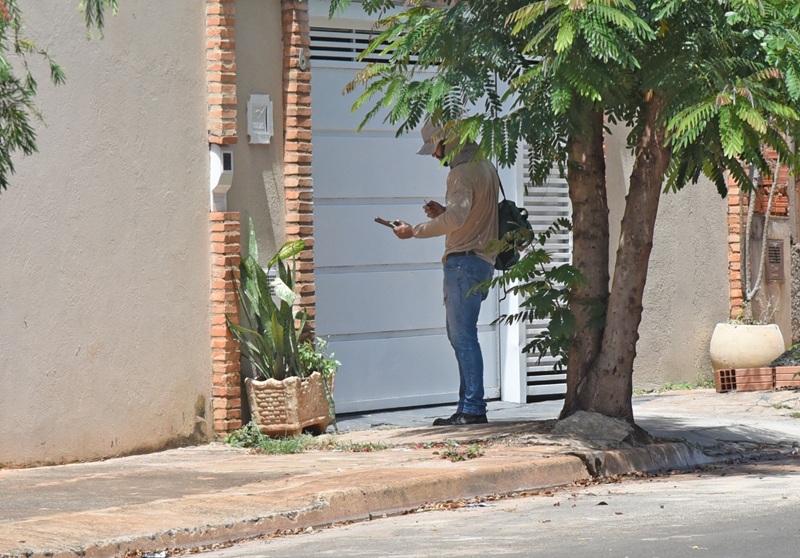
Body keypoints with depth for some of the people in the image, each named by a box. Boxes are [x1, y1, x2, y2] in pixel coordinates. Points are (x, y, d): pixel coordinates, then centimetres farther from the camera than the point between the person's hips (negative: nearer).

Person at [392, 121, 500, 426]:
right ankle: (467, 407, 14)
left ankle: (473, 409, -12)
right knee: (459, 334, 13)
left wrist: (414, 231, -16)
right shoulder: (485, 167, 18)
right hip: (481, 260, 10)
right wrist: (444, 211, 16)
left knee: (463, 335, -10)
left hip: (464, 261, -10)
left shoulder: (462, 172, -13)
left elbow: (455, 219, -24)